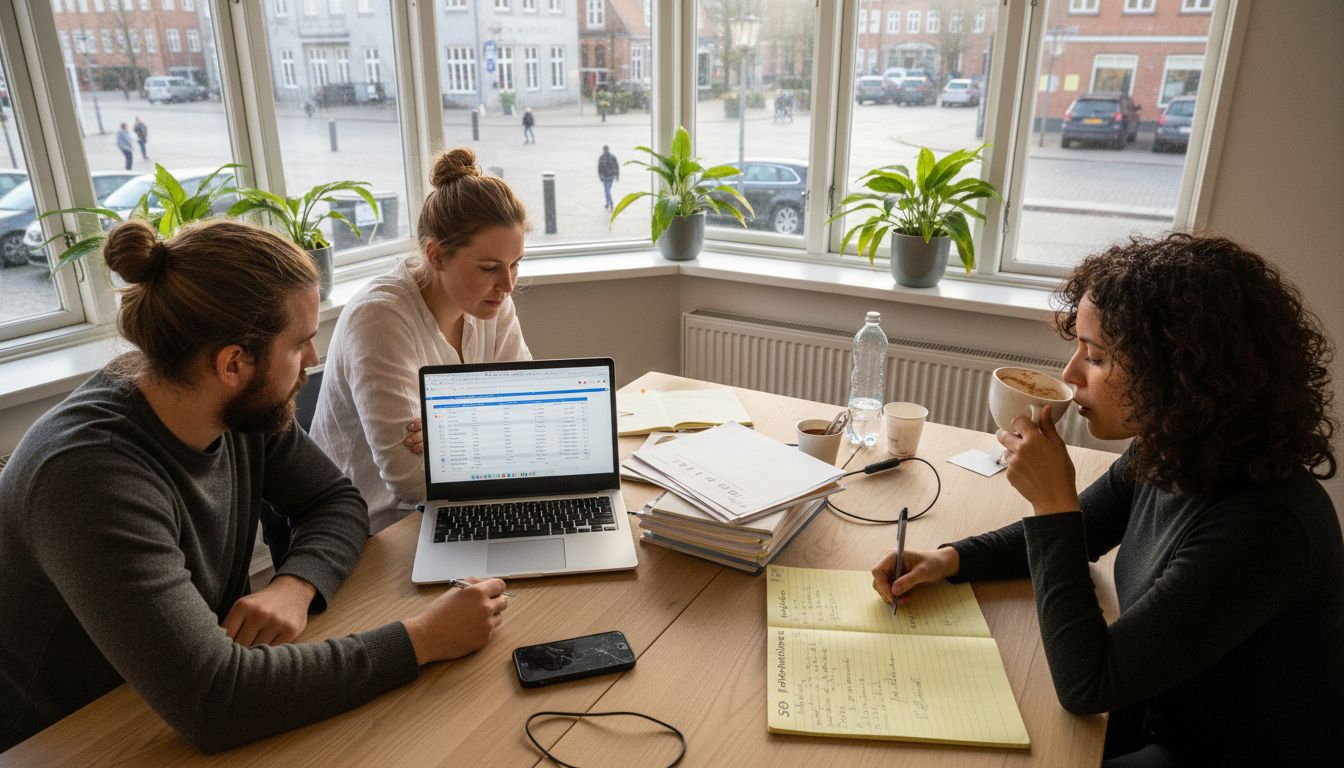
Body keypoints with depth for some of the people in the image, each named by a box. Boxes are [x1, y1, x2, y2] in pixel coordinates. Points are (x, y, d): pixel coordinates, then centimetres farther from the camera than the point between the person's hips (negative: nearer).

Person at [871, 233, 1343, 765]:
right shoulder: (1163, 454, -10)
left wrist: (1053, 501, -30)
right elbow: (1078, 535, 9)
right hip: (1164, 715, 6)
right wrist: (949, 560, -6)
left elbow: (1084, 686, -30)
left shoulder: (1260, 527, -33)